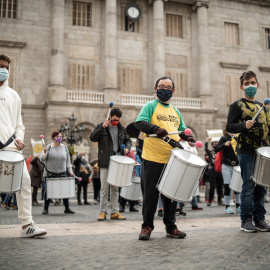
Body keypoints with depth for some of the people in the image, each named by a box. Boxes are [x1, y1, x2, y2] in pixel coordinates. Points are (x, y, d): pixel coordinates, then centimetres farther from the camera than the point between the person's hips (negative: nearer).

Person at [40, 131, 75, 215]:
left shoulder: (64, 148, 7)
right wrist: (44, 153, -22)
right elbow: (42, 159, -4)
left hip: (62, 174, 3)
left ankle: (67, 208, 13)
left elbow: (68, 160, 12)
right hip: (50, 174, -2)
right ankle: (46, 209, 13)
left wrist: (70, 171, 4)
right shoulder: (48, 147, -2)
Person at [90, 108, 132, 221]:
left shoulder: (121, 128, 12)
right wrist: (102, 128, -19)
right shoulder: (101, 126, 2)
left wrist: (127, 148, 1)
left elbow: (128, 140, 22)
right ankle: (103, 212, 5)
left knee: (115, 188, 8)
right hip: (105, 162, -3)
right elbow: (92, 138, -9)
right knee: (104, 187, -4)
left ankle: (115, 212, 13)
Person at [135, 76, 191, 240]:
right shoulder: (151, 106, 1)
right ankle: (147, 226, 13)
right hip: (153, 158, -5)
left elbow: (182, 130, 25)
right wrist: (156, 129, -31)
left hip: (172, 159, 5)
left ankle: (171, 227, 19)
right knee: (150, 193, 1)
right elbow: (140, 122, -15)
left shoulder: (176, 111, 18)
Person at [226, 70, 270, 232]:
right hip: (246, 152, -6)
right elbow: (230, 127, -8)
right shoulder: (237, 105, 1)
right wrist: (244, 125, -25)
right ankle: (246, 220, 4)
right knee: (249, 186, -5)